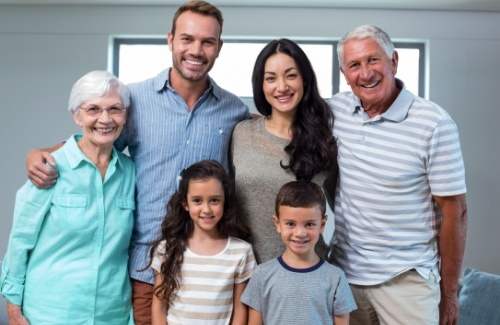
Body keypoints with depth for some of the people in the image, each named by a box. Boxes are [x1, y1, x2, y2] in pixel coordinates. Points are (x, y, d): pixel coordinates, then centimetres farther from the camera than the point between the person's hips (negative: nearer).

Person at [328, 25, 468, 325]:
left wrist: (449, 293, -5)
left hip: (406, 277, -4)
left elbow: (454, 211, -9)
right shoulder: (335, 110, -2)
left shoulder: (434, 123, -14)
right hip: (342, 270, 4)